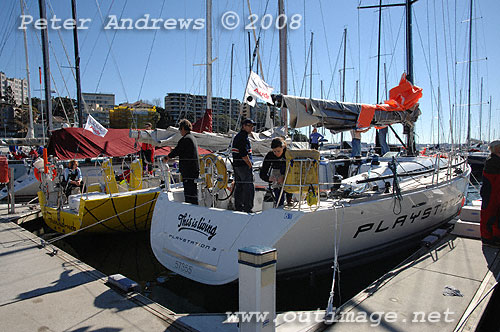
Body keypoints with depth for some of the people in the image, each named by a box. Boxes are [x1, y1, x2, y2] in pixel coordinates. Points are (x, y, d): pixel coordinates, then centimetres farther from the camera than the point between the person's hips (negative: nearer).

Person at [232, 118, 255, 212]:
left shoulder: (237, 136, 18)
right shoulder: (243, 137, -14)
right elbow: (244, 154, -21)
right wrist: (250, 165, -12)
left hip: (236, 165, 10)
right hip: (244, 166, -10)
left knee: (238, 187, 13)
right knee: (249, 188, -5)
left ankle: (238, 207, 20)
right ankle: (247, 208, -4)